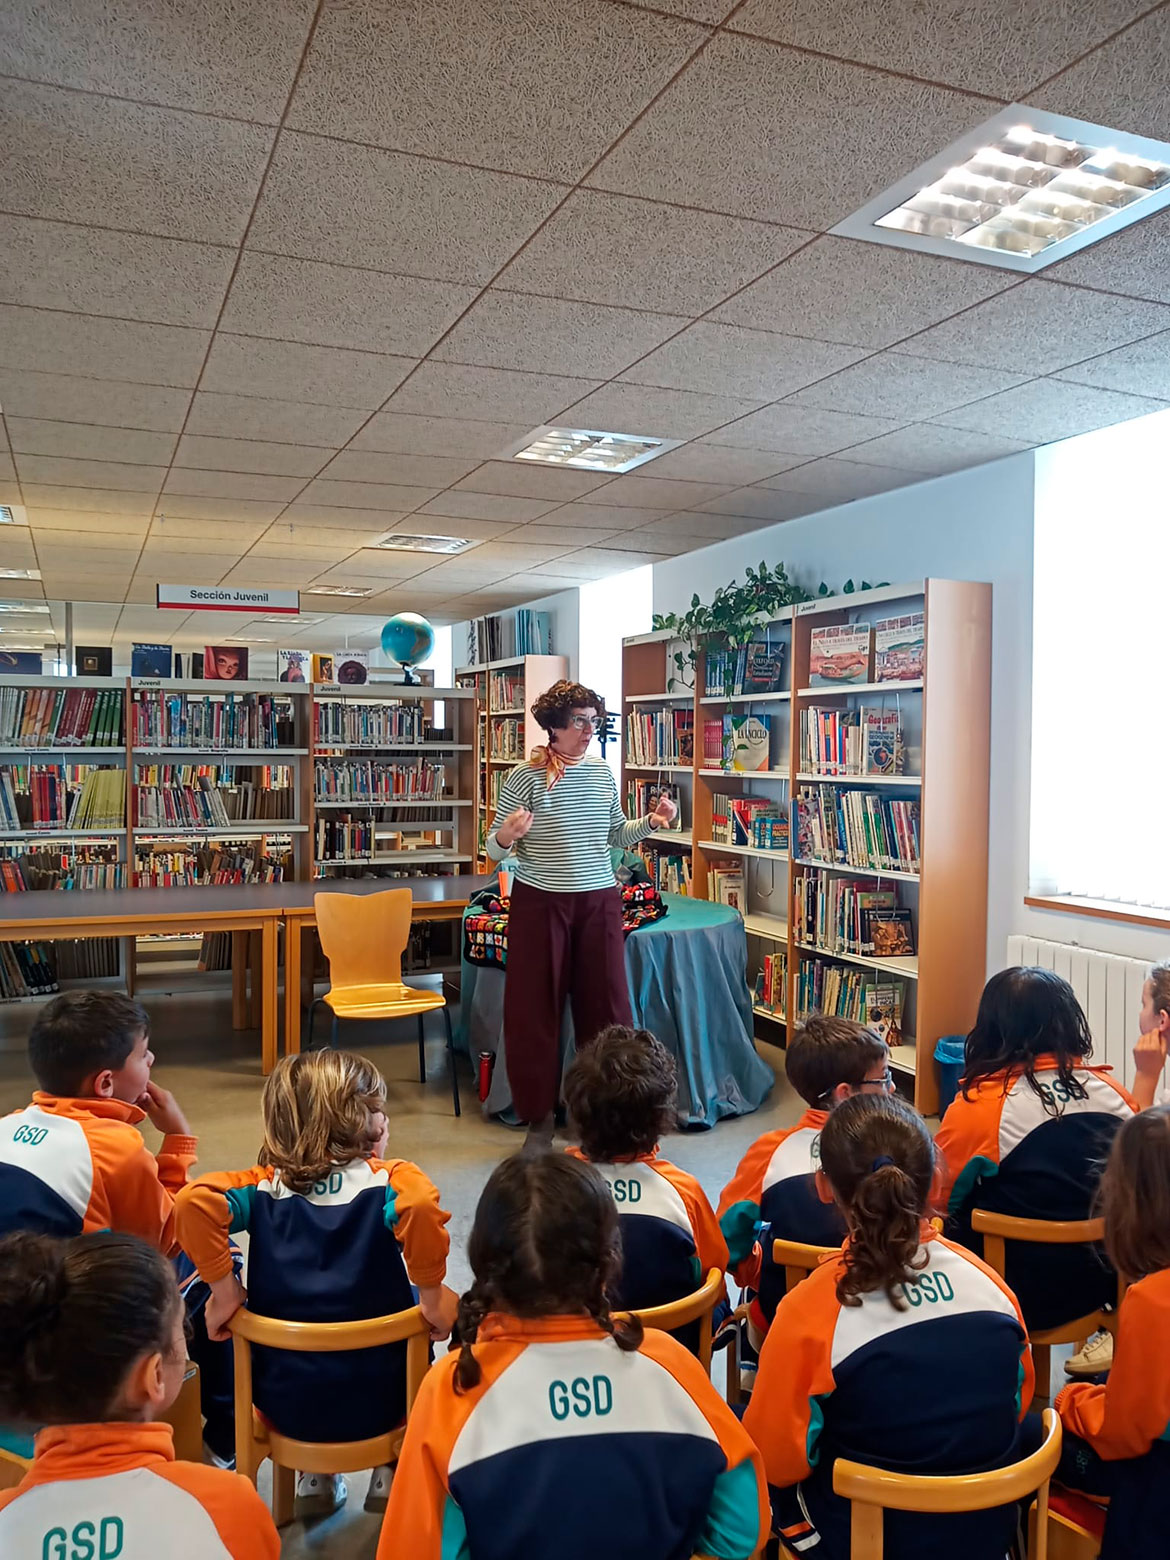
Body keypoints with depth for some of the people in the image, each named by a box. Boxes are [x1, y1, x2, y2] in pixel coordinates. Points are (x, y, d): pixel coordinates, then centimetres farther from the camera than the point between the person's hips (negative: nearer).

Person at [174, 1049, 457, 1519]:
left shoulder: (263, 1186, -4)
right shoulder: (388, 1180, -13)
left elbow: (194, 1202, -21)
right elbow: (420, 1206, -35)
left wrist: (223, 1288, -11)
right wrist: (431, 1293, -21)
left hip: (283, 1404, 3)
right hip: (378, 1400, -2)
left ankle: (315, 1474, 30)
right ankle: (392, 1472, 29)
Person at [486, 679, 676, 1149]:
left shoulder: (602, 771, 6)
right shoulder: (525, 776, -8)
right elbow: (494, 850, -5)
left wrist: (651, 822, 1)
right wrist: (505, 837, -26)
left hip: (599, 900, 4)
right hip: (540, 903, -4)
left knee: (608, 1005, 6)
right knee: (535, 1008, 3)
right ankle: (539, 1114, 19)